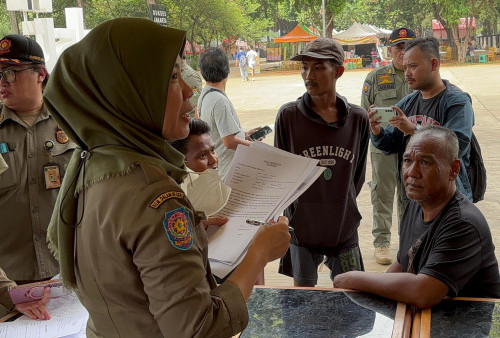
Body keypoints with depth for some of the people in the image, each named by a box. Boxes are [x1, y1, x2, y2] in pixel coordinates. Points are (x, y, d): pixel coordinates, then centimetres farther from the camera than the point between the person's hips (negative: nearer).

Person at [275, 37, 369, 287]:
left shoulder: (357, 118, -3)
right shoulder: (288, 116, -8)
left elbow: (358, 173, 8)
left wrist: (343, 207, 8)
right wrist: (295, 212, 1)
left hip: (344, 226, 1)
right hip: (302, 226, -1)